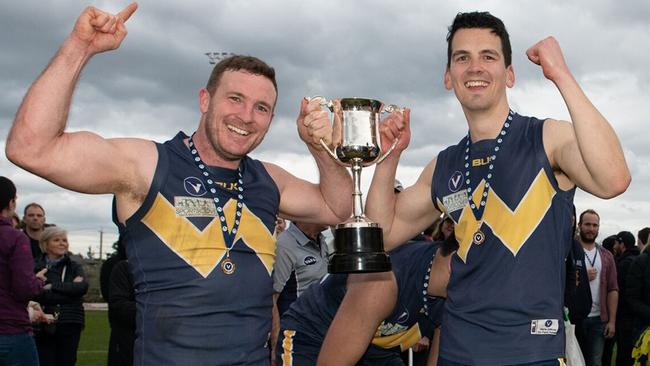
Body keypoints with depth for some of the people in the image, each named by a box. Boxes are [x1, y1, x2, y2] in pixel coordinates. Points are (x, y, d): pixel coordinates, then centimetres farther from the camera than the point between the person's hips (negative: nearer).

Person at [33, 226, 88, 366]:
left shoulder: (74, 267, 11)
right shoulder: (35, 267, 3)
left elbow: (83, 287, -8)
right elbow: (35, 295, -10)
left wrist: (52, 287, -9)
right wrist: (69, 288, -10)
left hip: (69, 324, 2)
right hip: (43, 326, -2)